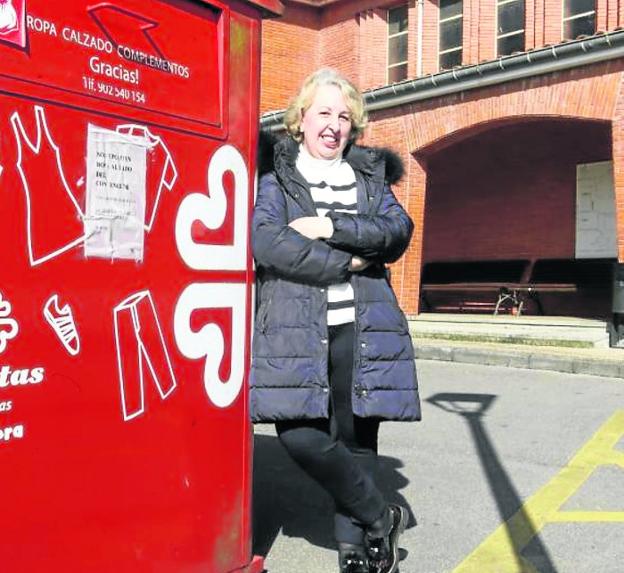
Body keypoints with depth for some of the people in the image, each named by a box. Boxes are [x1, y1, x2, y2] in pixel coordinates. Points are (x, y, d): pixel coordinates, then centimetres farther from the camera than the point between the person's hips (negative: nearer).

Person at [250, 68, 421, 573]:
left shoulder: (370, 175, 18)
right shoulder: (275, 175, 8)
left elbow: (398, 230, 1)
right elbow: (267, 242, -9)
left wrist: (331, 227, -11)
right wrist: (345, 262, -7)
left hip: (362, 327, 3)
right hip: (297, 327, -2)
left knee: (356, 438, 4)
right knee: (299, 434, -13)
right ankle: (381, 517, 9)